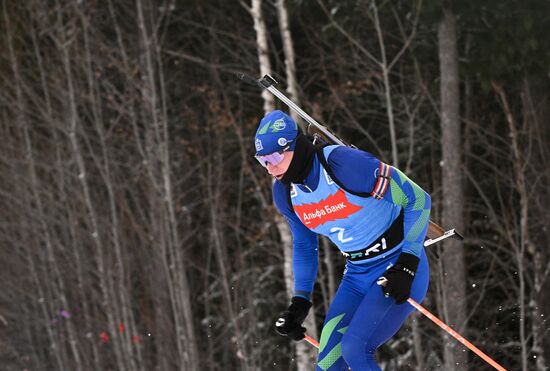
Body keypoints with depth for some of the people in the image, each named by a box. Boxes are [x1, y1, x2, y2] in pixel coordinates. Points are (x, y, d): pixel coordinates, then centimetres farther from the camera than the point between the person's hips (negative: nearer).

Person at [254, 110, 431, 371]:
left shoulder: (346, 164, -26)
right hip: (357, 276, 7)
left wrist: (407, 265, -23)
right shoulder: (284, 193, -3)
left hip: (399, 270, -7)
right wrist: (299, 302, 8)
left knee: (354, 348, -23)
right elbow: (303, 247, 16)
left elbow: (418, 199, -17)